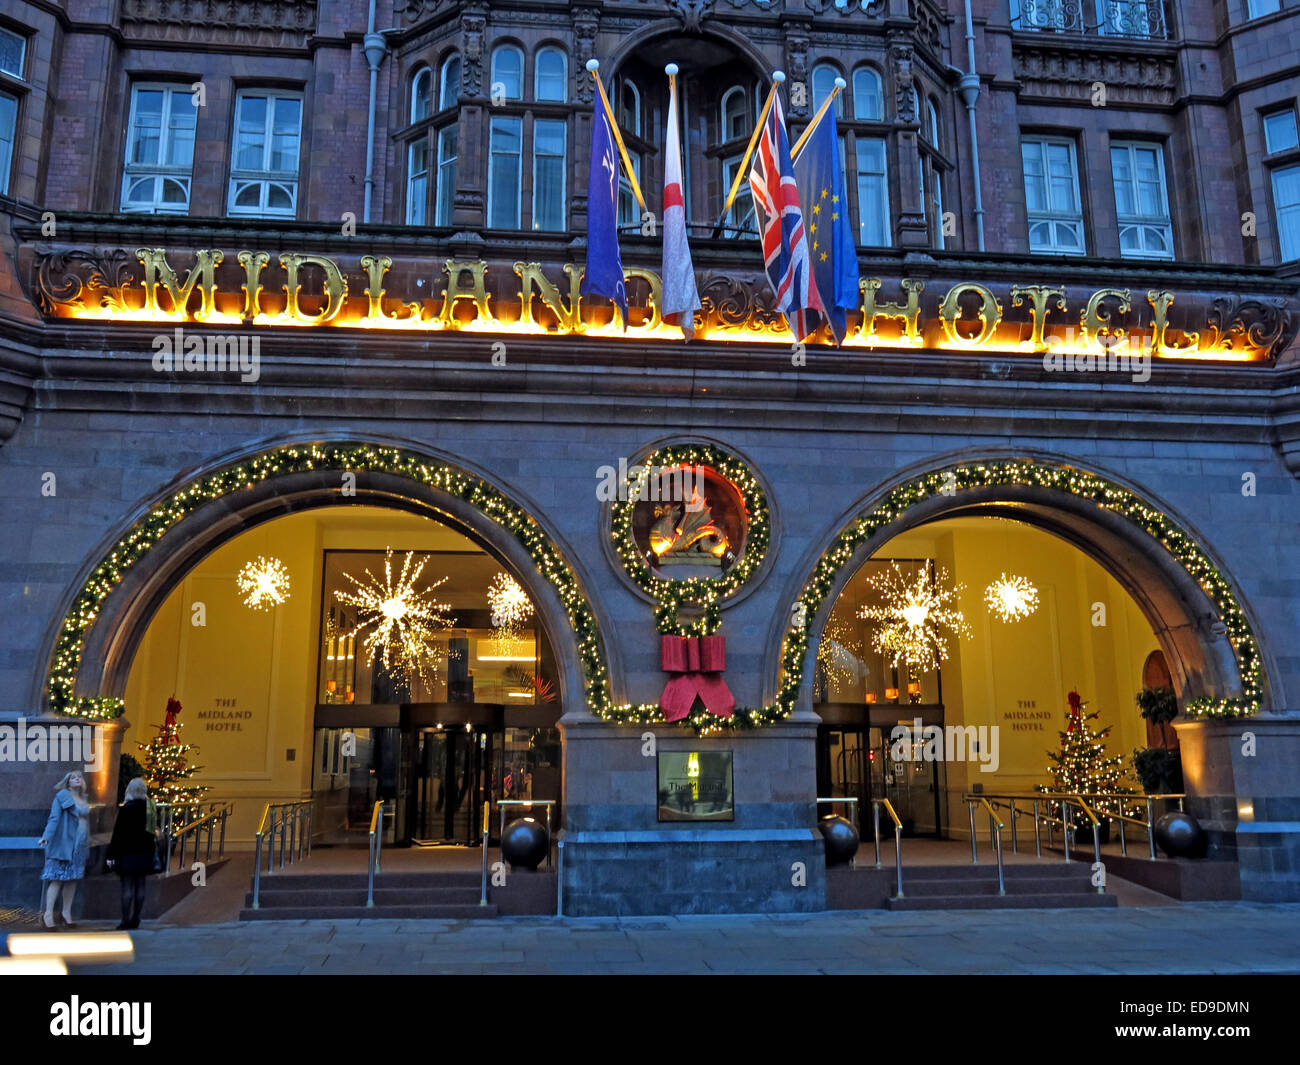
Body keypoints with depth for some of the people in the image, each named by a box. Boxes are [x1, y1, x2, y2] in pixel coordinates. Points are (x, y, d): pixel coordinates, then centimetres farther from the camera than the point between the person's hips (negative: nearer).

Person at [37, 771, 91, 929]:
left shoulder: (84, 799, 16)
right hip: (63, 843, -6)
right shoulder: (62, 796, -3)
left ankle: (67, 912, 15)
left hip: (80, 845, 6)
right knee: (57, 877, -8)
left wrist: (87, 842, 19)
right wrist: (46, 836, -23)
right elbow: (54, 818, -11)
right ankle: (48, 913, -5)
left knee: (73, 878, 7)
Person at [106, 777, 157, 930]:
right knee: (140, 886, 8)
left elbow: (118, 834, -10)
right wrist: (154, 848, 22)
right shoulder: (150, 807, 5)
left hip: (127, 853, -5)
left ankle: (126, 920, -3)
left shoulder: (126, 809, -10)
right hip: (144, 852, 5)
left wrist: (111, 855, -6)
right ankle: (135, 919, 12)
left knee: (127, 887, -3)